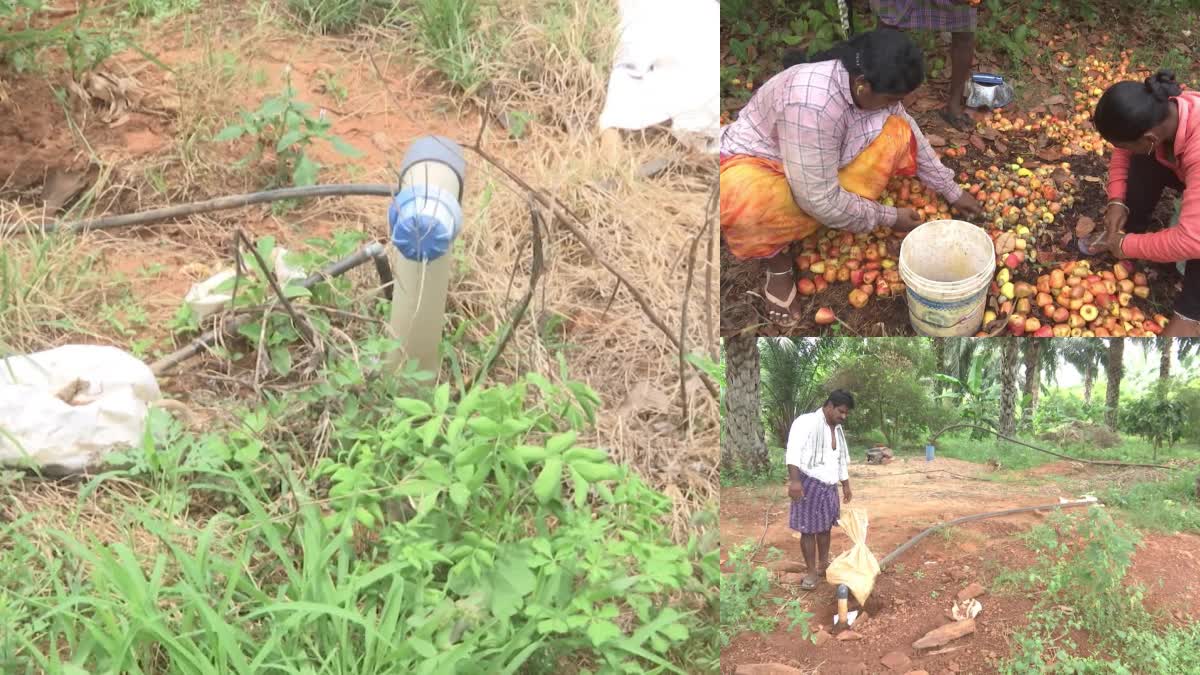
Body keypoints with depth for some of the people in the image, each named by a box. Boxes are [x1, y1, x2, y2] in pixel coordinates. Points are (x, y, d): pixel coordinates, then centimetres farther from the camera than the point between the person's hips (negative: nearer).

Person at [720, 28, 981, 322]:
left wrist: (951, 191, 12)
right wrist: (887, 218, -18)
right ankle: (776, 256, -10)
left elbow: (913, 137, 5)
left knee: (894, 133, -13)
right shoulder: (814, 104, -38)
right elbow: (819, 199, -31)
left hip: (820, 166, 7)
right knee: (745, 199, -42)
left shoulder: (867, 82, -13)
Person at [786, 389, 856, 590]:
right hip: (809, 483, -7)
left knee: (825, 526, 14)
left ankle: (823, 564, 27)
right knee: (808, 529, -4)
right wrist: (794, 480, -34)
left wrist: (846, 484, 25)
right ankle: (812, 572, 3)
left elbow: (842, 459, 25)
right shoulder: (807, 422, -14)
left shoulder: (838, 429, 13)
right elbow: (794, 451, -24)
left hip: (829, 486, 7)